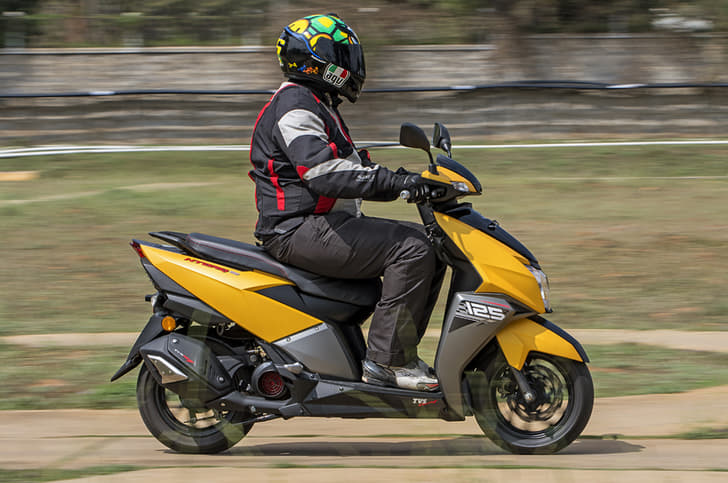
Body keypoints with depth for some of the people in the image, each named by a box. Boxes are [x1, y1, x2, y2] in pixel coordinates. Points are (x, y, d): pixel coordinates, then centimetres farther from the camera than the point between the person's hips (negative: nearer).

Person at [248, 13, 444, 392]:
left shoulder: (317, 105, 22)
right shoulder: (295, 107, -12)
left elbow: (348, 173, 25)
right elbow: (323, 172, -27)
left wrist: (403, 183, 11)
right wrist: (391, 180, -29)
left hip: (326, 225, 11)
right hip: (301, 230, -11)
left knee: (430, 248, 6)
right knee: (411, 250, -22)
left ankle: (398, 351, 4)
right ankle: (385, 359, -21)